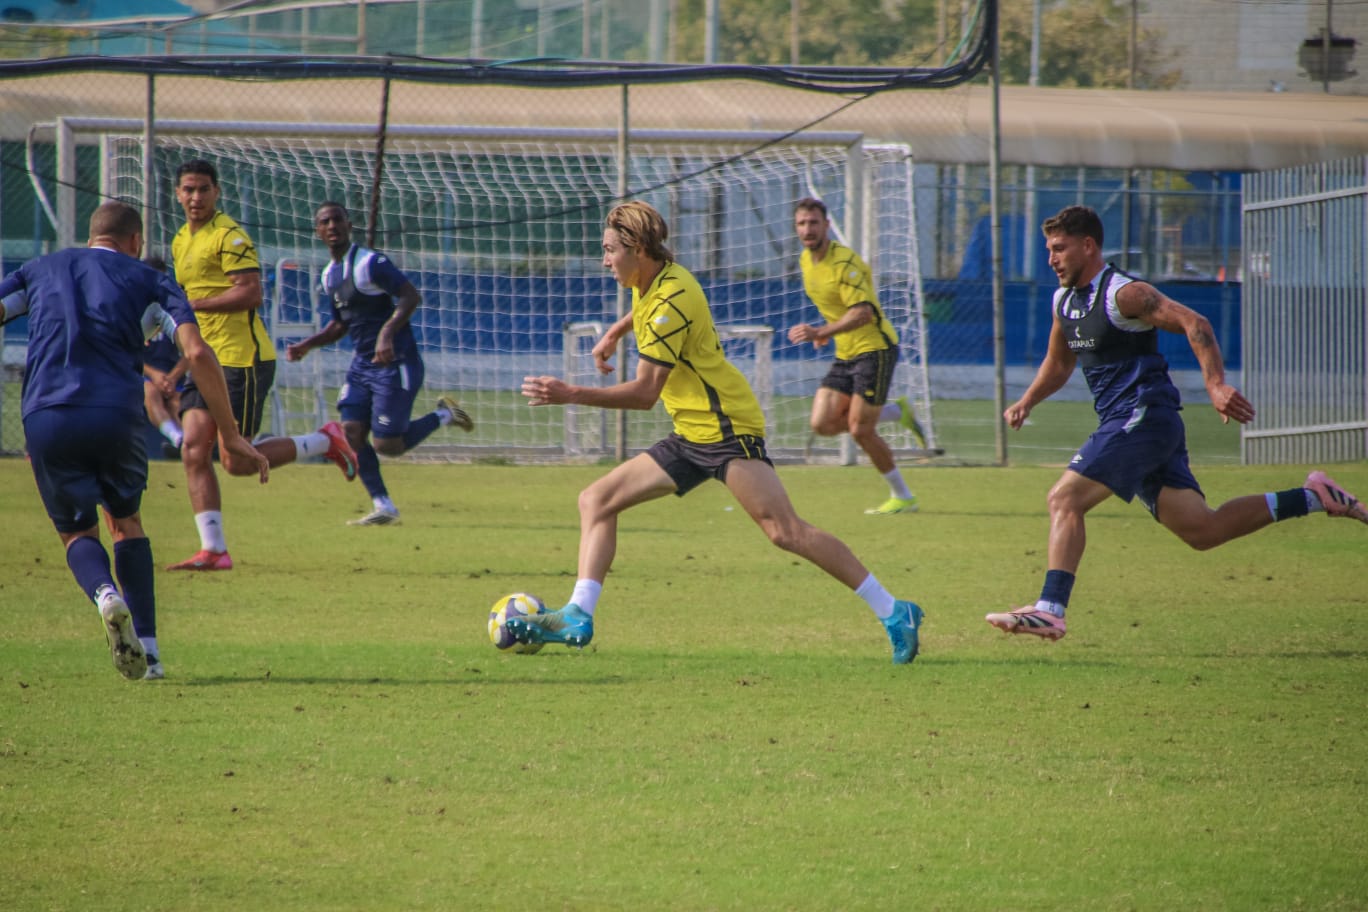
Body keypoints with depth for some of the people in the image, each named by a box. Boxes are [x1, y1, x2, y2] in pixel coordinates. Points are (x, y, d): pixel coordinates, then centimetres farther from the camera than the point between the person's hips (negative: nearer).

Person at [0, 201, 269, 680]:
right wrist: (231, 435, 4)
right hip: (116, 414, 0)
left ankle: (106, 594, -17)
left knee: (78, 533, 18)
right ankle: (148, 651, 13)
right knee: (126, 521, 25)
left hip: (44, 415, 0)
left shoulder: (39, 271, 24)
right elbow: (198, 353, 2)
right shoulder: (149, 282, 16)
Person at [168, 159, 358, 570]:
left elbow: (250, 292, -22)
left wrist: (191, 304, -20)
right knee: (194, 451, -4)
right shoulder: (180, 242, 17)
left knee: (236, 461, -8)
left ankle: (325, 442, 11)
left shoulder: (229, 236, -12)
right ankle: (213, 550, -2)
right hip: (205, 362, 8)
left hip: (242, 359, -8)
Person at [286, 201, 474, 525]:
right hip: (362, 365, 8)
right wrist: (307, 345, 12)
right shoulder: (330, 275, 13)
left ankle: (443, 416, 16)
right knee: (352, 432, -6)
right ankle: (383, 507, 2)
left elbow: (411, 296, -22)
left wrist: (387, 333, -34)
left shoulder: (370, 263, -14)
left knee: (386, 445, -9)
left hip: (395, 364, -8)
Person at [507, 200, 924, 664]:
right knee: (596, 500, 4)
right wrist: (614, 333, 36)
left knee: (785, 531, -18)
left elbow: (645, 392, -22)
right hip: (690, 435, 10)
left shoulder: (672, 301, -20)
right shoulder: (653, 282, 8)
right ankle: (578, 617, -3)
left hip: (728, 429, -10)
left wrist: (571, 395, -24)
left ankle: (893, 613, -14)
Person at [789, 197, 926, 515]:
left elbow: (863, 312, -28)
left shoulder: (844, 262, -19)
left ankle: (903, 496, 7)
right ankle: (898, 412, 16)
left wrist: (821, 332, -36)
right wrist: (827, 330, 12)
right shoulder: (806, 260, 8)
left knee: (860, 430, -9)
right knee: (822, 424, -2)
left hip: (874, 348, -8)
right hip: (846, 355, 8)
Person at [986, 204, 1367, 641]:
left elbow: (1193, 324, -19)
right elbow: (1058, 363, 31)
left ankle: (1049, 610, -23)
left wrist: (1216, 385, -31)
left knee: (1064, 499, -18)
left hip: (1143, 416, -9)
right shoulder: (1064, 301, 15)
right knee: (1201, 530, 5)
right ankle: (1312, 498, 14)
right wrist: (1027, 401, 13)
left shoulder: (1124, 294, -11)